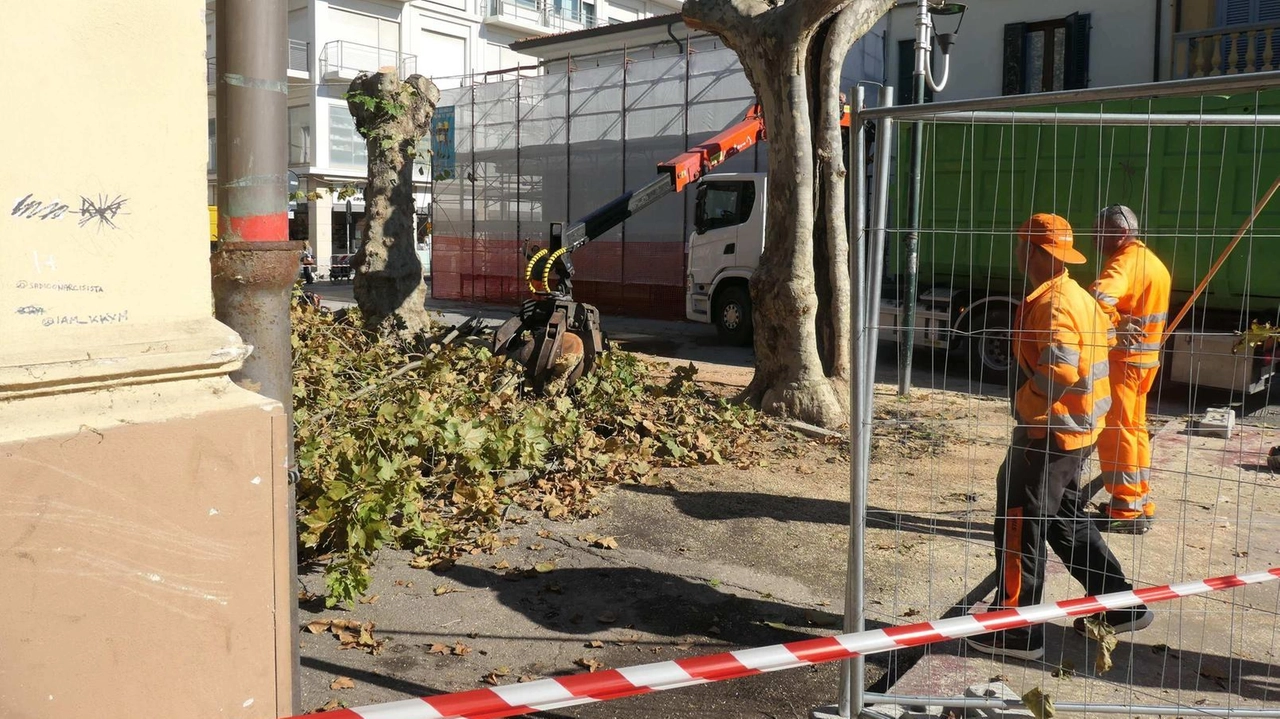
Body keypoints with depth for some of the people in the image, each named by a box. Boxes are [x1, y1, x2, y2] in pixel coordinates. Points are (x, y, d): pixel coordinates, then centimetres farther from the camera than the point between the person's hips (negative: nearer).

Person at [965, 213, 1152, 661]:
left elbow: (1060, 372, -30)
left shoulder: (1051, 304, -19)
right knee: (1067, 520, 22)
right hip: (1077, 430, 10)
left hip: (1048, 434, -10)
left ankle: (1016, 632, 7)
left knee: (1018, 528, -1)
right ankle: (1119, 606, 30)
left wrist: (1025, 403, -16)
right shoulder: (1078, 296, 12)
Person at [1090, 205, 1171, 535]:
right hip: (1146, 356, 10)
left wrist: (1114, 323, -23)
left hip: (1123, 356, -10)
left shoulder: (1126, 260, -17)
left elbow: (1100, 297, -36)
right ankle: (1141, 503, 27)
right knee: (1134, 428, 17)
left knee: (1114, 431, -3)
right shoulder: (1153, 262, 15)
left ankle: (1126, 510, 0)